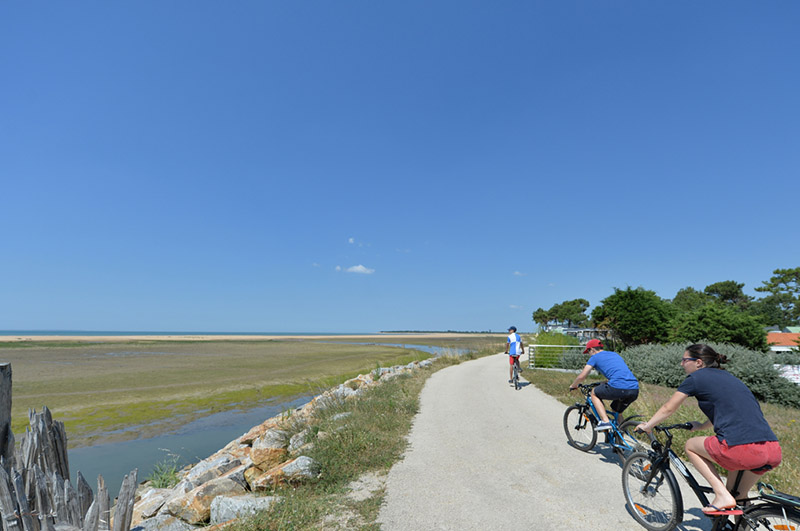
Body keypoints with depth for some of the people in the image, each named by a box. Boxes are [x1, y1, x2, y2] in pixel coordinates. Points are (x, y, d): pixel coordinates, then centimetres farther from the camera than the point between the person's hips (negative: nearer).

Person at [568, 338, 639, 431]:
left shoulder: (595, 357, 11)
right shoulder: (615, 354, 30)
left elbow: (581, 377, 9)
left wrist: (573, 386, 28)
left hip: (618, 389, -7)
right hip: (635, 390, 7)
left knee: (594, 393, 18)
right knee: (617, 411, 29)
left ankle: (605, 421, 3)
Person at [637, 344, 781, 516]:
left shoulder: (696, 378, 4)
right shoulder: (728, 377, 24)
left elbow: (668, 408, 12)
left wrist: (647, 426, 26)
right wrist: (701, 426, 53)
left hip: (743, 451, -8)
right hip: (774, 454, 8)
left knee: (690, 445, 15)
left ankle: (722, 495, 4)